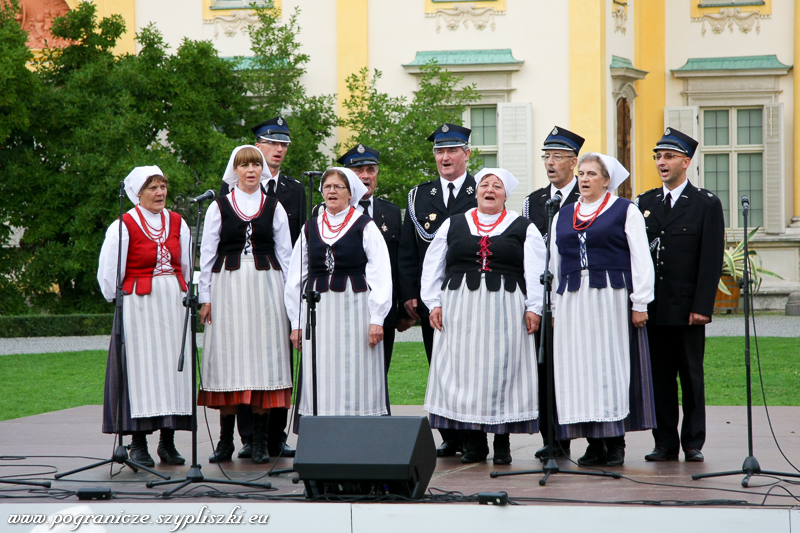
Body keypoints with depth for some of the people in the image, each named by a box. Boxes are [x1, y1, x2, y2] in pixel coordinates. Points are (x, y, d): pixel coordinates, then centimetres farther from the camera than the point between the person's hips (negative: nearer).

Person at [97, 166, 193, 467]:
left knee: (173, 365, 2)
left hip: (173, 303, 5)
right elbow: (108, 271, -2)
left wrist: (180, 294, 15)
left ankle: (168, 442, 8)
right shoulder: (123, 226, -6)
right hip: (138, 304, -5)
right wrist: (118, 300, 5)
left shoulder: (177, 223, 10)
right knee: (141, 366, -7)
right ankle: (138, 445, -4)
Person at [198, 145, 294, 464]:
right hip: (228, 285, -1)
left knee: (263, 354, -3)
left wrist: (287, 295, 5)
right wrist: (205, 297, 3)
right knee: (228, 356, -3)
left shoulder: (274, 207, 10)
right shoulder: (219, 207, 7)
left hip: (266, 286, 1)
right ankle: (226, 440, 2)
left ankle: (260, 441, 0)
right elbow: (207, 254, 8)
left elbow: (285, 254, 11)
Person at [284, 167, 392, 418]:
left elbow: (380, 276, -2)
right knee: (322, 382, -1)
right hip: (318, 312, 3)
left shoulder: (365, 227, 2)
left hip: (355, 312, -3)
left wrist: (376, 319, -9)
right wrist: (296, 323, 10)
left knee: (356, 379, -4)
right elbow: (295, 279, 15)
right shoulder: (310, 229, 12)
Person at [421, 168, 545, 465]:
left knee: (502, 371, -2)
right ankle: (475, 443, 7)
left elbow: (535, 272, 2)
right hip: (460, 311, 2)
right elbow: (432, 268, 12)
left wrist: (533, 308, -8)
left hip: (505, 311, -2)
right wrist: (434, 303, 2)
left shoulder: (523, 228, 8)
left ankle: (502, 444, 4)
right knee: (465, 372, 0)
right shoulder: (453, 225, 13)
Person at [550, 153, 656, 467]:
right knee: (580, 369, 0)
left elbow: (640, 258, -1)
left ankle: (615, 443, 0)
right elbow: (555, 264, 18)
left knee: (612, 366, -5)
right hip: (573, 300, 4)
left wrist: (640, 303, -8)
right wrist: (554, 308, 12)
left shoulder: (625, 211, 3)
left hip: (612, 298, -4)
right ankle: (594, 444, 5)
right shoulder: (563, 216, 16)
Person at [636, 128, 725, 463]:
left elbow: (711, 259, -4)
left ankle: (693, 443, 8)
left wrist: (701, 306, -12)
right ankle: (665, 443, 10)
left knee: (691, 377, 2)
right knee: (659, 378, 4)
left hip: (687, 308, -3)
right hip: (653, 308, 3)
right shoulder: (645, 203, 12)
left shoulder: (706, 205, 1)